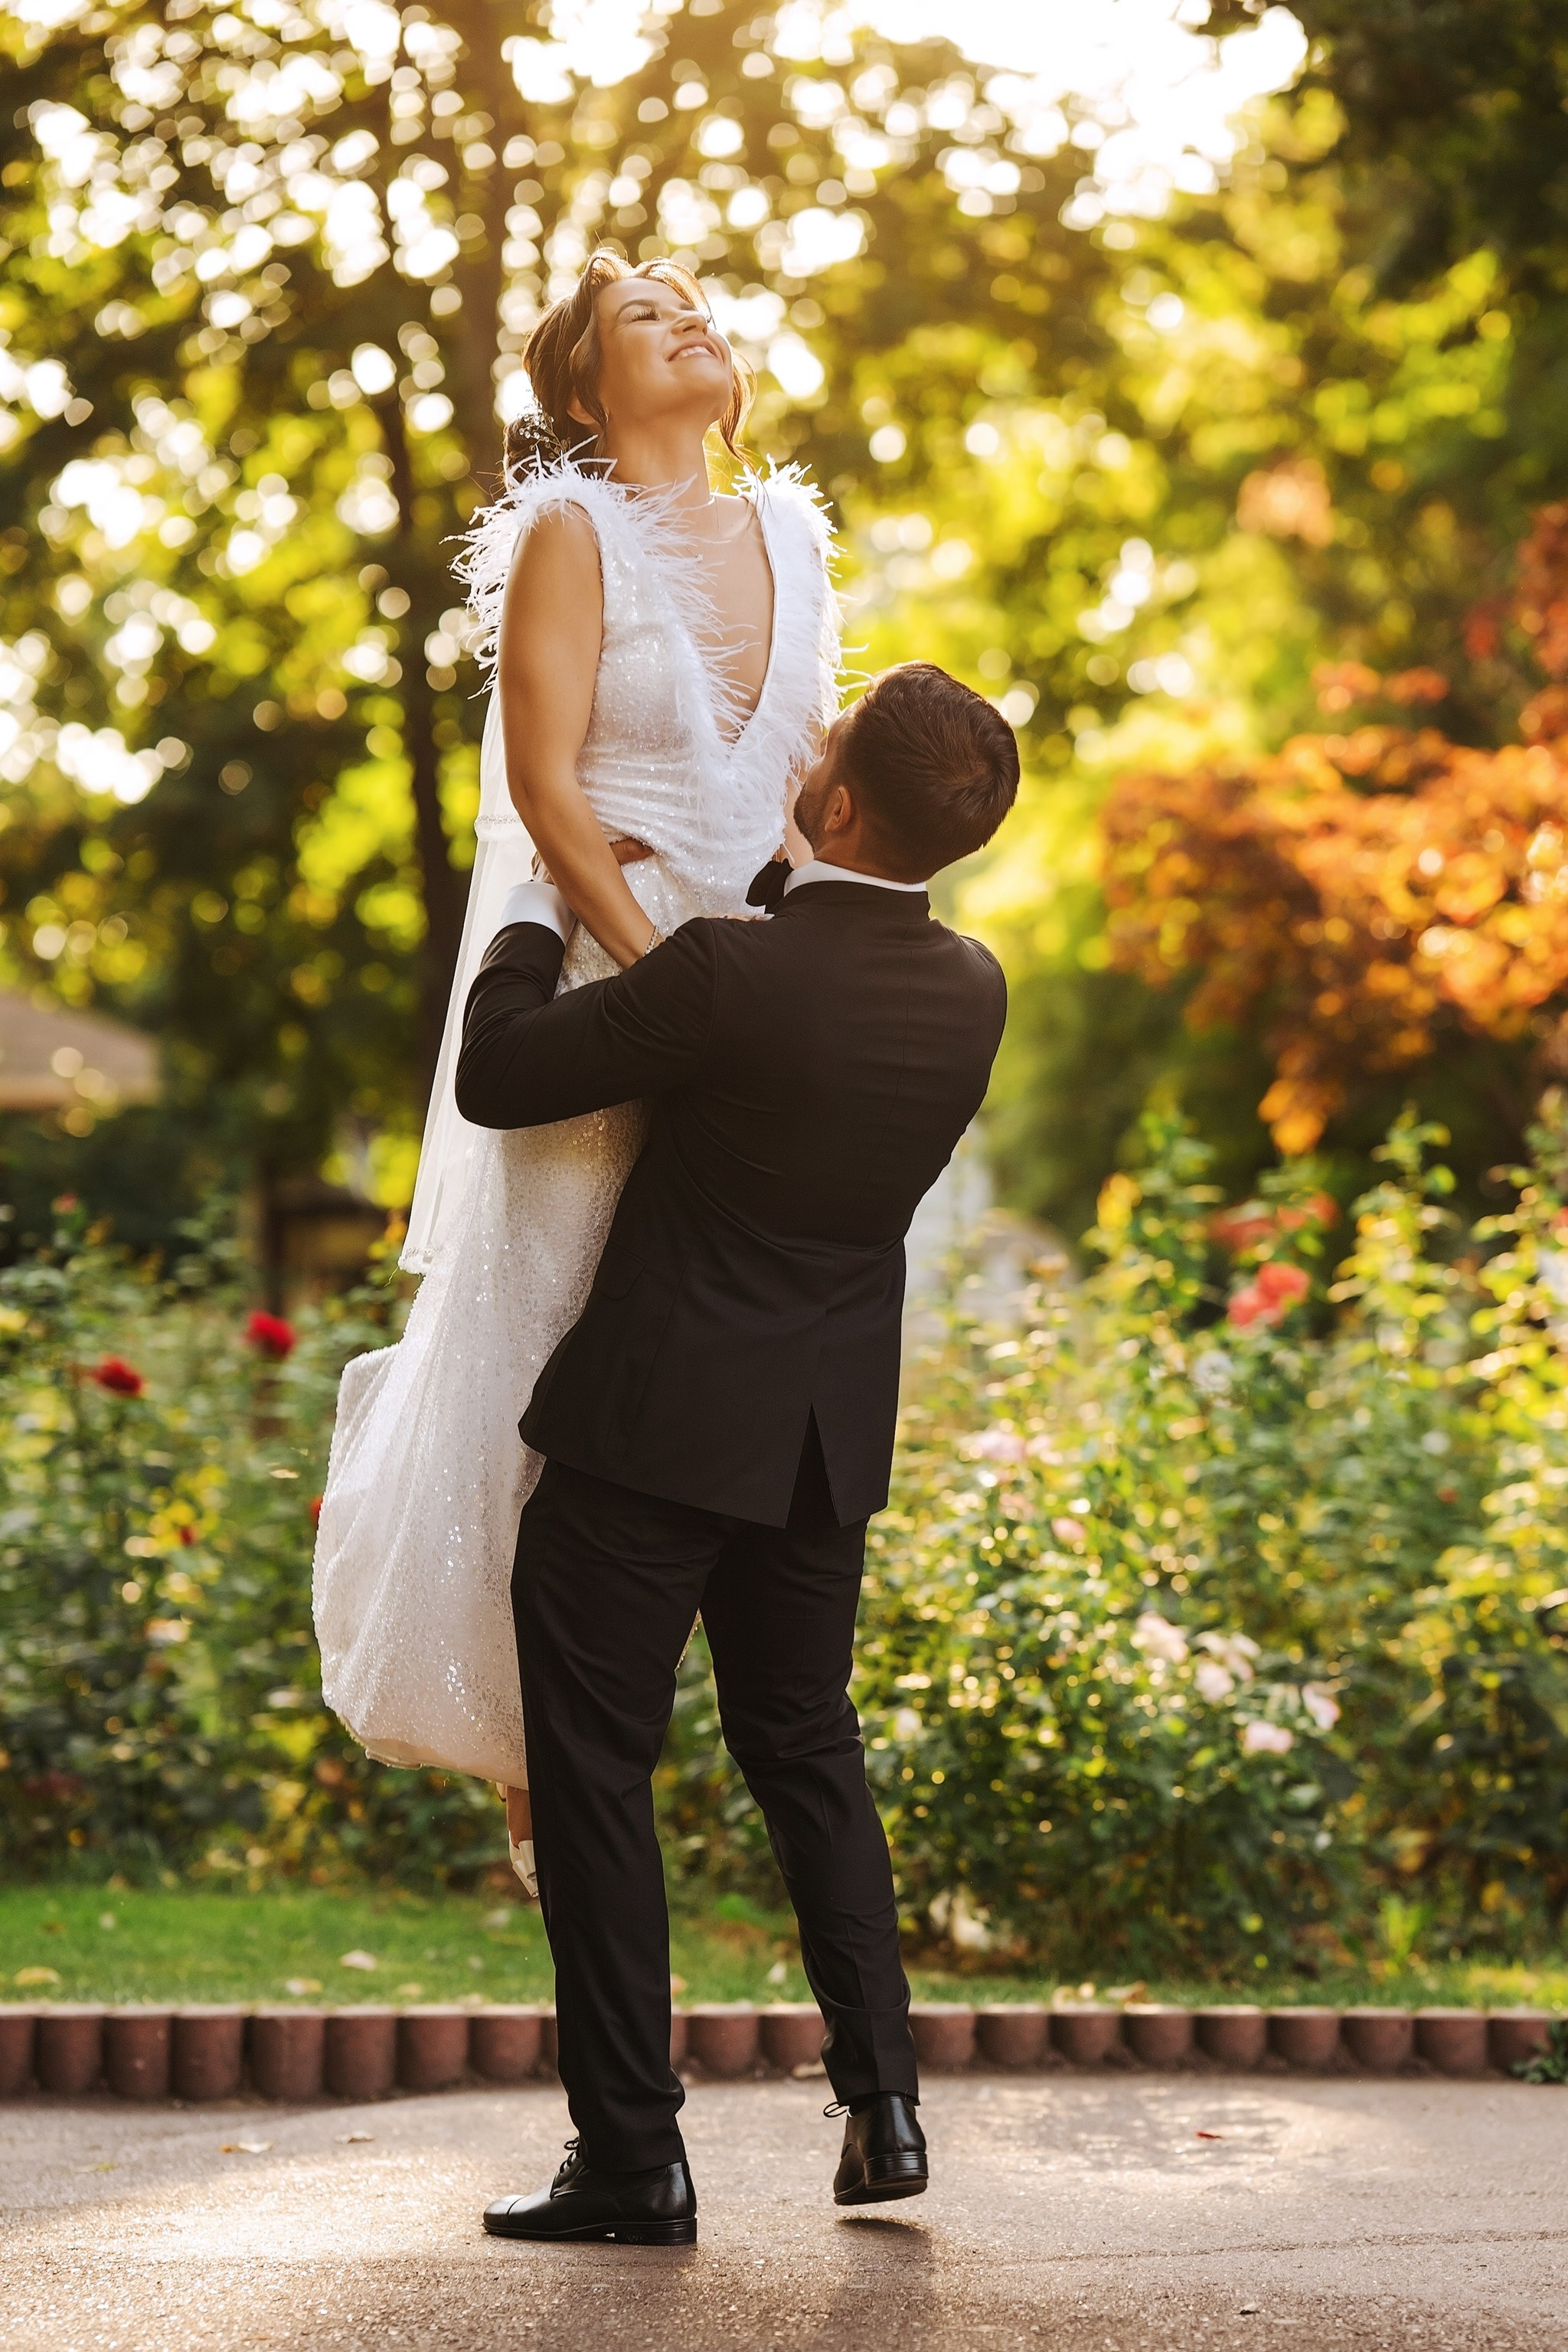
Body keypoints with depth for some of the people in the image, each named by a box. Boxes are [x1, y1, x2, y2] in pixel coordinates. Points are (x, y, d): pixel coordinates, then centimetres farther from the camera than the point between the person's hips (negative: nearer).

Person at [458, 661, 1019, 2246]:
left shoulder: (729, 973, -23)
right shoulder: (971, 991, -4)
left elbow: (496, 1076, -13)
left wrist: (545, 897, 1)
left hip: (655, 1426, -6)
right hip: (830, 1437, 6)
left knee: (594, 1768, 4)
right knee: (803, 1741, 22)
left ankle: (632, 2151, 5)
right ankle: (881, 2100, 18)